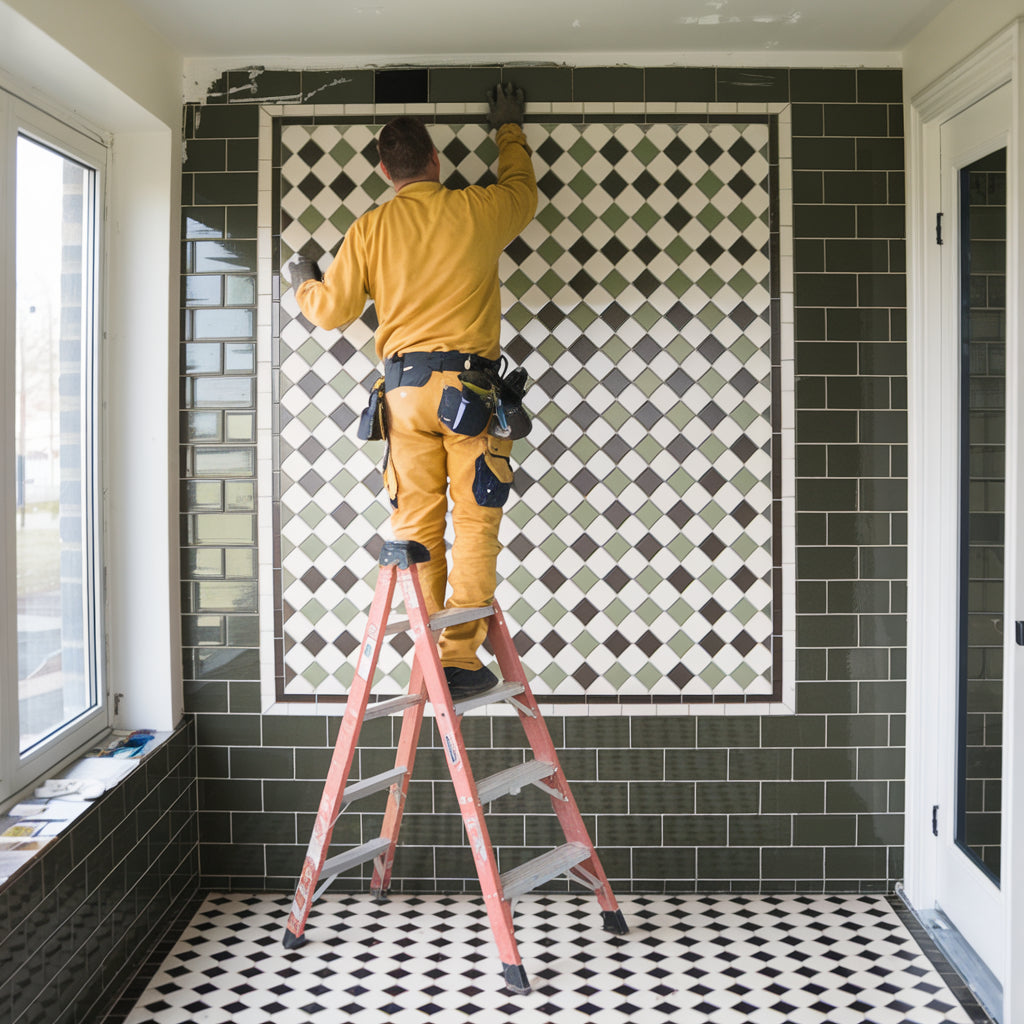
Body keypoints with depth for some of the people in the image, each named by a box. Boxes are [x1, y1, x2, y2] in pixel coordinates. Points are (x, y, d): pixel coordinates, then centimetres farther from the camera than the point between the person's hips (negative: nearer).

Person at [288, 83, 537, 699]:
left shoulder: (371, 228, 5)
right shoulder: (478, 210, 4)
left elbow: (331, 310, 8)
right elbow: (523, 191, 27)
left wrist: (303, 282, 31)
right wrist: (510, 128, 43)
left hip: (405, 387, 2)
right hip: (469, 382, -2)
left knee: (417, 523, 7)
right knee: (474, 521, -1)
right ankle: (460, 657, -6)